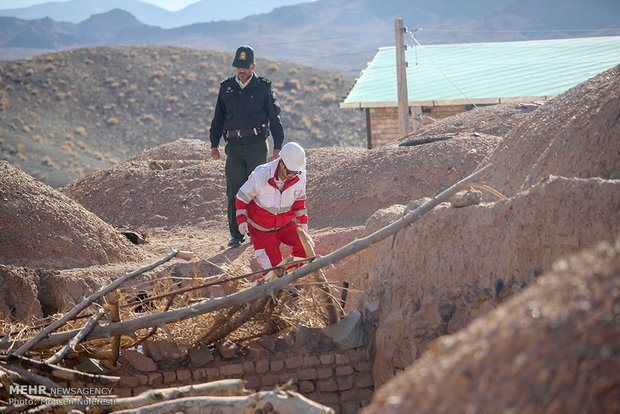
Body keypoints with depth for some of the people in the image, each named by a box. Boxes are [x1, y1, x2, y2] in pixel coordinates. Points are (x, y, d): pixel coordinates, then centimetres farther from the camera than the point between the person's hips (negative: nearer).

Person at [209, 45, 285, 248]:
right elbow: (218, 118, 20)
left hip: (257, 145, -2)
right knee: (234, 192, -5)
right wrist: (214, 144, 12)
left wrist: (277, 145, 0)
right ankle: (236, 234, 2)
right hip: (234, 146, 2)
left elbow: (274, 117, 7)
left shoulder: (263, 87, 5)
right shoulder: (226, 88, 12)